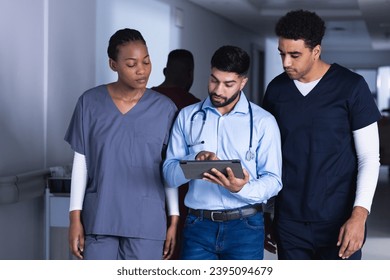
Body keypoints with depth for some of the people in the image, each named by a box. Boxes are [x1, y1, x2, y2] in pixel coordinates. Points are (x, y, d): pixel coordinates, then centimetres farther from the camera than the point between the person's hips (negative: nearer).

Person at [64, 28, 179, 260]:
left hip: (147, 221, 0)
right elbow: (80, 162, 3)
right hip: (99, 218, 0)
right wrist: (75, 217, -1)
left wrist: (174, 219, 2)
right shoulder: (90, 103, -1)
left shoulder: (164, 108, -1)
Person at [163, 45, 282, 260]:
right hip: (198, 225, 1)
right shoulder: (187, 117, 8)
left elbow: (273, 180, -3)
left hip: (245, 226, -1)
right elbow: (169, 174, 3)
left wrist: (242, 189, -24)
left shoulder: (263, 122, 1)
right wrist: (195, 160, -18)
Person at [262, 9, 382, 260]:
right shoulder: (276, 90, 5)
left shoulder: (351, 87, -7)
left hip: (339, 221, -3)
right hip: (289, 222, 3)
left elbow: (370, 157, -6)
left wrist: (359, 214, -16)